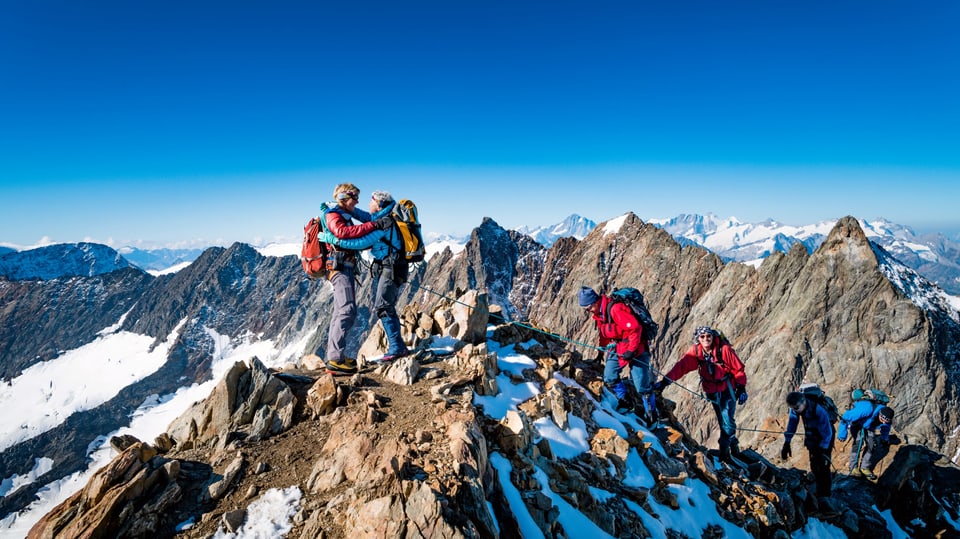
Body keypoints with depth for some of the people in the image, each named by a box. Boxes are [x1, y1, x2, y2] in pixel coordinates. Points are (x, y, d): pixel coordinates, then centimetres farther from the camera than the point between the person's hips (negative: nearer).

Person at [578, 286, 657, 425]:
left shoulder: (615, 309, -27)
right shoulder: (599, 312, 4)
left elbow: (635, 328, -28)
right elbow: (604, 333, 20)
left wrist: (631, 350, -23)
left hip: (635, 349, -8)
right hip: (617, 348, 8)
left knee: (642, 386, -4)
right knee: (609, 379, 0)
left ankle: (652, 417, 14)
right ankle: (625, 401, 22)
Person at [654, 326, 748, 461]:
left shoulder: (724, 349, -21)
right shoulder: (695, 351, -13)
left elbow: (738, 369, -11)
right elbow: (681, 366, -20)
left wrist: (742, 389, -10)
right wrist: (665, 381, -31)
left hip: (727, 389, -3)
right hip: (712, 391, 3)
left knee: (727, 420, -10)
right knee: (722, 421, 11)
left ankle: (724, 448, 4)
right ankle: (733, 444, 27)